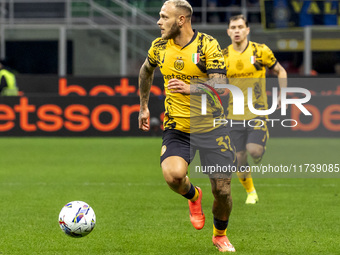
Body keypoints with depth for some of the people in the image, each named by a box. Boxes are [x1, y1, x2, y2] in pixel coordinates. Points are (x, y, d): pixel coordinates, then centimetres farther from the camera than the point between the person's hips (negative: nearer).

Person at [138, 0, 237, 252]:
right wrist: (144, 107, 26)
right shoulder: (159, 47, 2)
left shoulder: (208, 45, -11)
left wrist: (190, 88, -35)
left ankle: (220, 235, 30)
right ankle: (193, 196, 10)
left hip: (212, 127, -2)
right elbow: (146, 71, 24)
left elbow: (219, 84, -21)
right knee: (173, 175, -26)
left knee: (222, 190, 0)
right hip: (177, 127, 2)